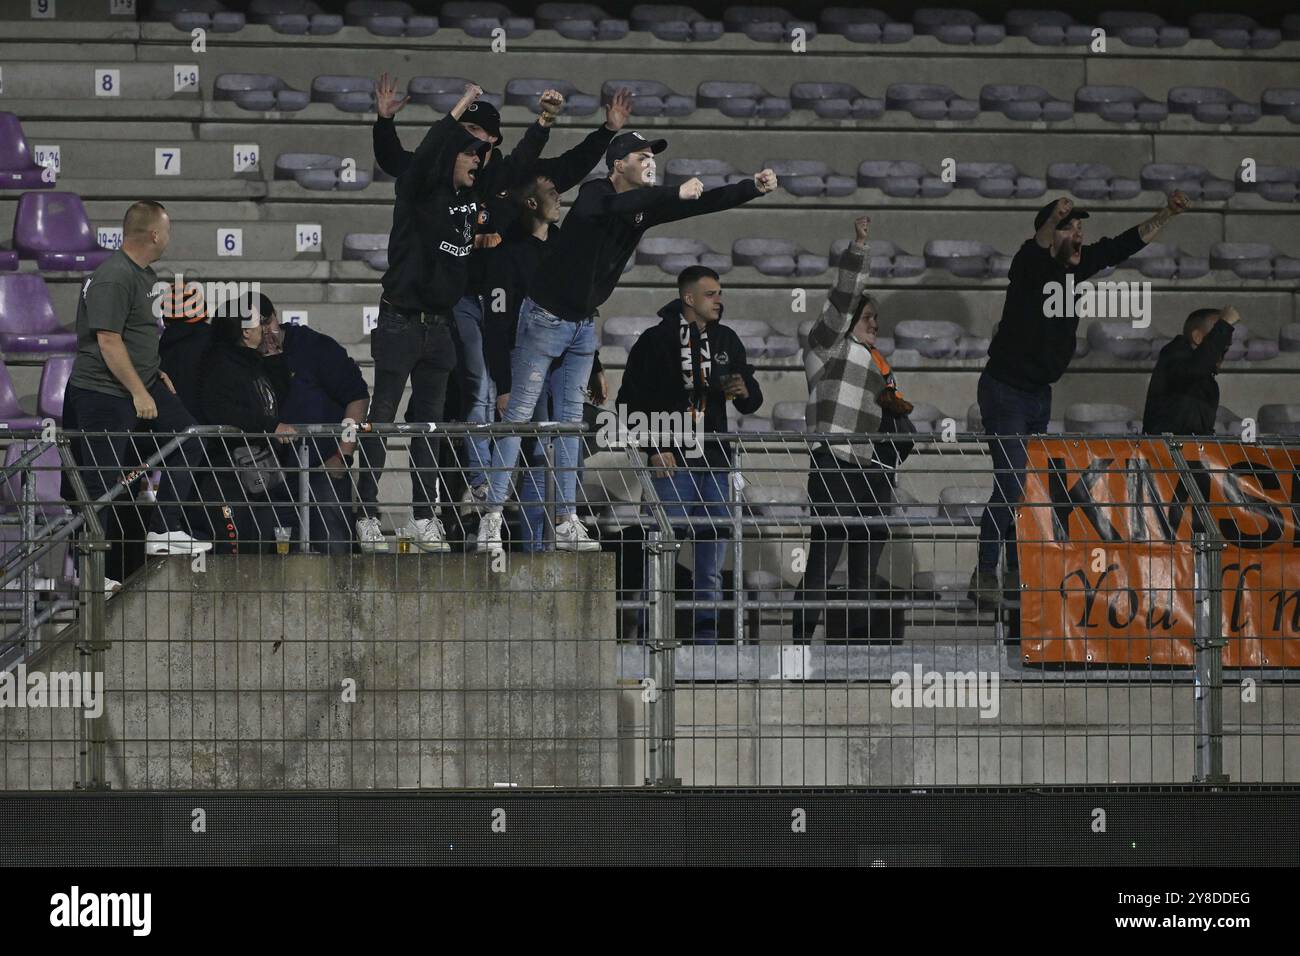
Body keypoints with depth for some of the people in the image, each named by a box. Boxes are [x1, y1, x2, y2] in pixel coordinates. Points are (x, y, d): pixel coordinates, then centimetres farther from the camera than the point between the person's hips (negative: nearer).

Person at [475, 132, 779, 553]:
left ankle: (566, 522, 8)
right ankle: (492, 518, -5)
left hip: (583, 325, 7)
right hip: (546, 315, -7)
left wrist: (754, 187, -20)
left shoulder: (646, 206, 1)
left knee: (570, 420, 7)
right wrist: (675, 192, -48)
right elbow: (616, 205, -43)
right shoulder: (595, 194, -19)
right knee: (519, 415, -5)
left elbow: (701, 203, -6)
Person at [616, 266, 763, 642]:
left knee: (712, 562, 5)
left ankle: (707, 635, 10)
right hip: (672, 462, -5)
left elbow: (752, 403, 21)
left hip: (715, 463, 5)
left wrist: (744, 392, -4)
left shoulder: (726, 340, 14)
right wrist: (654, 449, -9)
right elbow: (631, 401, -1)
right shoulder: (656, 340, -1)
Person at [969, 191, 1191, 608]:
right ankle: (984, 577, -12)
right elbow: (1038, 245, -42)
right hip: (1004, 390, -8)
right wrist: (1053, 219, -62)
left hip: (1039, 395, 8)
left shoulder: (1079, 264, 2)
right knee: (1010, 483, -15)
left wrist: (1168, 213, -4)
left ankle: (1016, 574, 19)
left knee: (1027, 487, 12)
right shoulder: (1030, 263, -19)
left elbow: (1127, 243, 7)